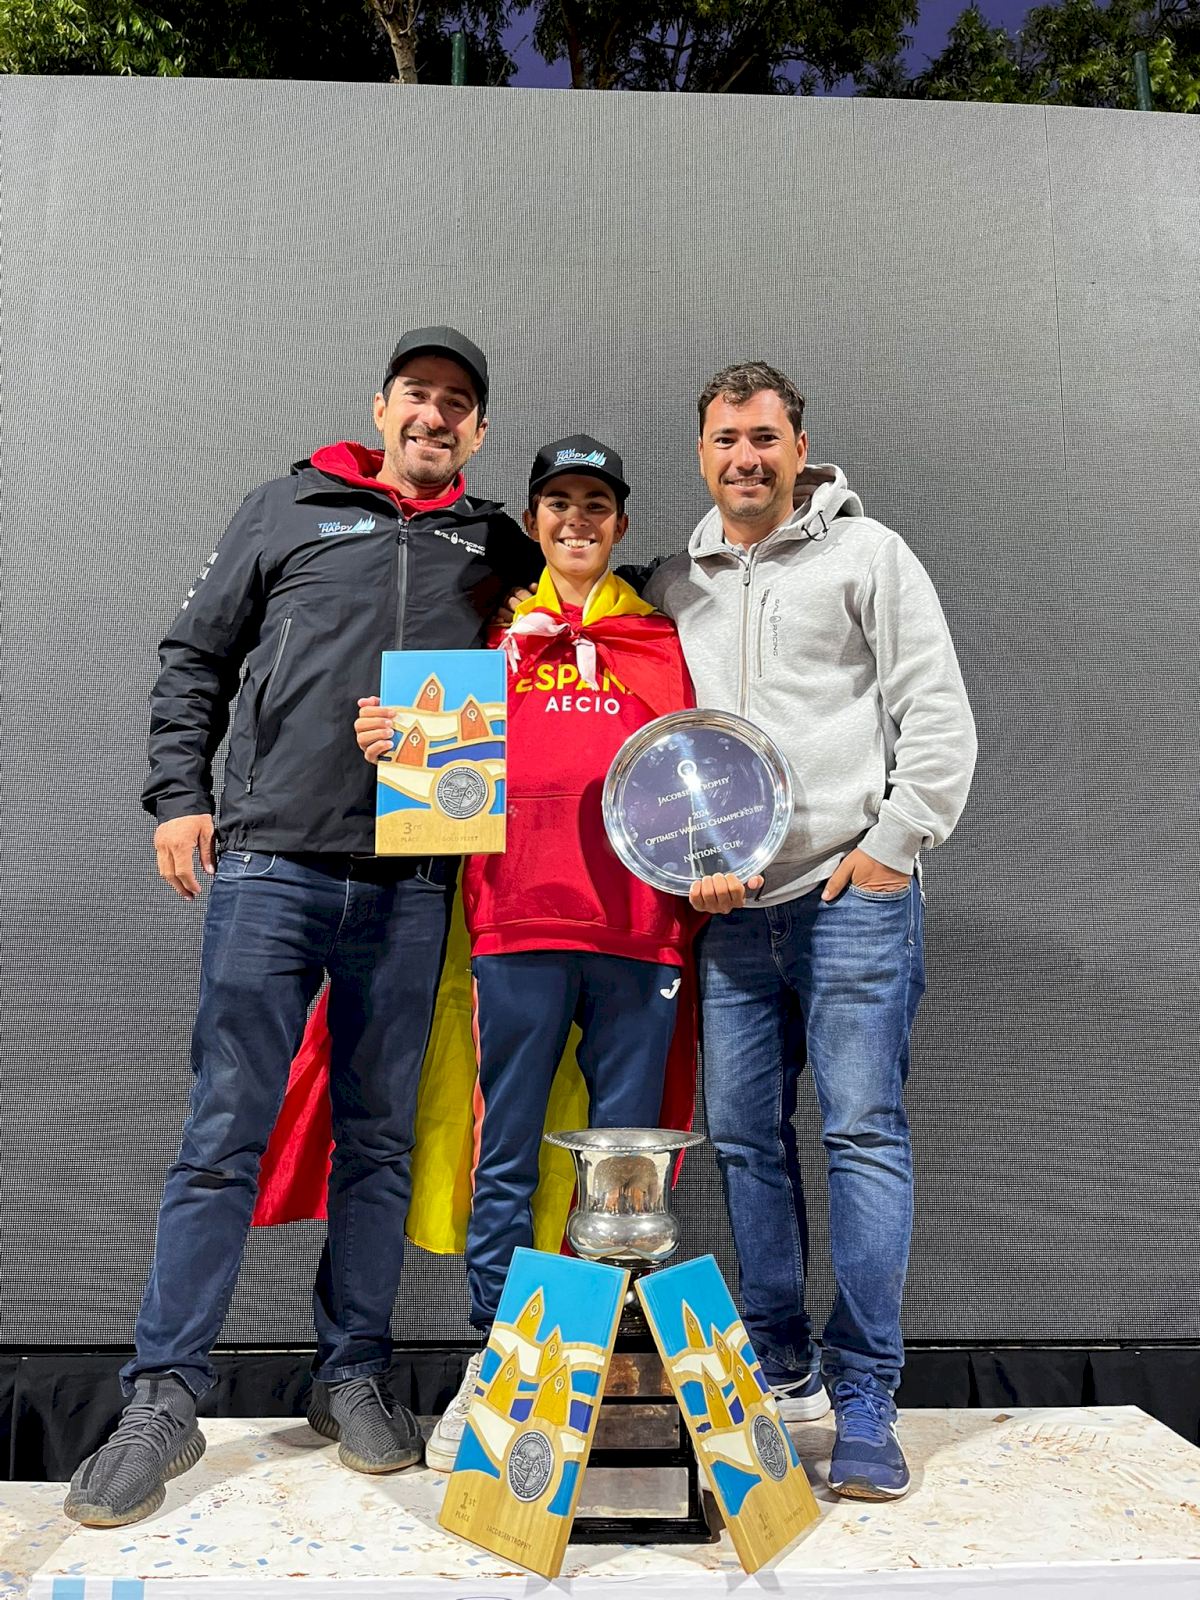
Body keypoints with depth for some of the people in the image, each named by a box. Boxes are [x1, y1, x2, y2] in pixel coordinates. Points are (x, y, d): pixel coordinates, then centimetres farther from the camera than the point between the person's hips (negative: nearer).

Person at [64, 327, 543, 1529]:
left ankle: (354, 1375, 23)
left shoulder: (500, 546, 16)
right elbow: (195, 659, 12)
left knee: (380, 1137, 8)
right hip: (269, 862, -1)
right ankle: (163, 1397, 13)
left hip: (411, 886, 2)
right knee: (224, 1135, 0)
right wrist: (178, 793, 0)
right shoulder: (288, 510, 13)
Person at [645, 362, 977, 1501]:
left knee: (864, 1132, -4)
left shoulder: (866, 553, 5)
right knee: (744, 1136, 8)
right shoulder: (675, 587, 16)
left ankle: (864, 1400, 9)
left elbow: (937, 714, 0)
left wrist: (892, 842, -8)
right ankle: (782, 1371, 24)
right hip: (728, 913, 4)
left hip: (852, 896, -4)